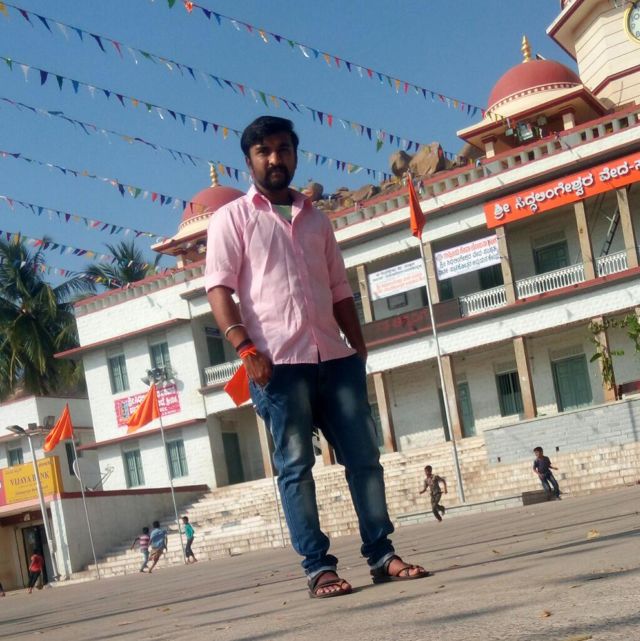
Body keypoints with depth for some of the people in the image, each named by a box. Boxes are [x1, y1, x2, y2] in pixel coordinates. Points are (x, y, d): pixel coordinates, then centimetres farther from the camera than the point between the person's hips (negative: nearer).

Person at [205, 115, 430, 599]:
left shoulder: (316, 218, 21)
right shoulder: (232, 218, 6)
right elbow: (219, 288, -4)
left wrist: (359, 349, 14)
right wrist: (246, 347, -16)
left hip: (334, 356, 5)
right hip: (278, 360, -5)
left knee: (364, 454, 2)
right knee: (296, 464, -3)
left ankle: (382, 556, 8)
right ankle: (319, 568, 0)